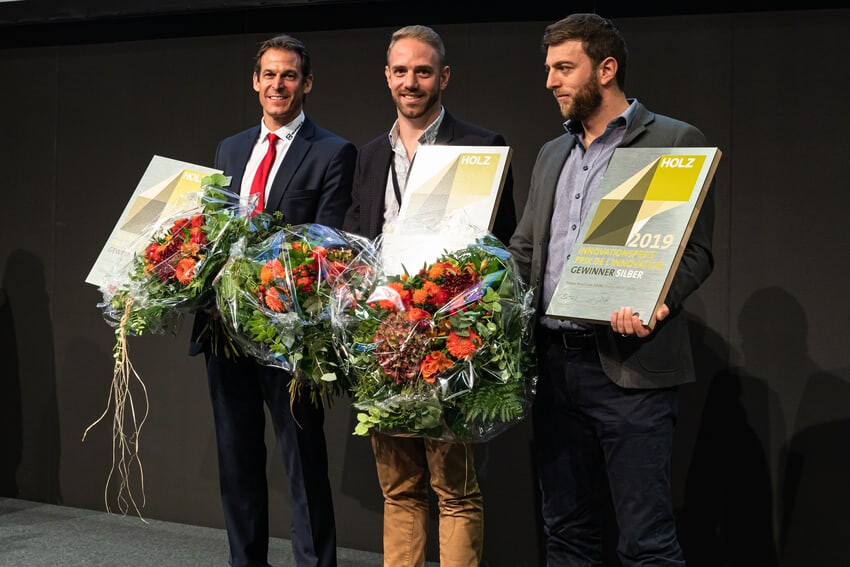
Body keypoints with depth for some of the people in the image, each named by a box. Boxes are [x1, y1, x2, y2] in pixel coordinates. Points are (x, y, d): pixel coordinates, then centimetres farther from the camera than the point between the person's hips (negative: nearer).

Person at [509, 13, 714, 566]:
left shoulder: (676, 142, -1)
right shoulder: (552, 154, 19)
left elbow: (695, 250, -6)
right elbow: (522, 250, 20)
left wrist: (656, 303, -24)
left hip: (630, 368, -6)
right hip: (554, 361, 7)